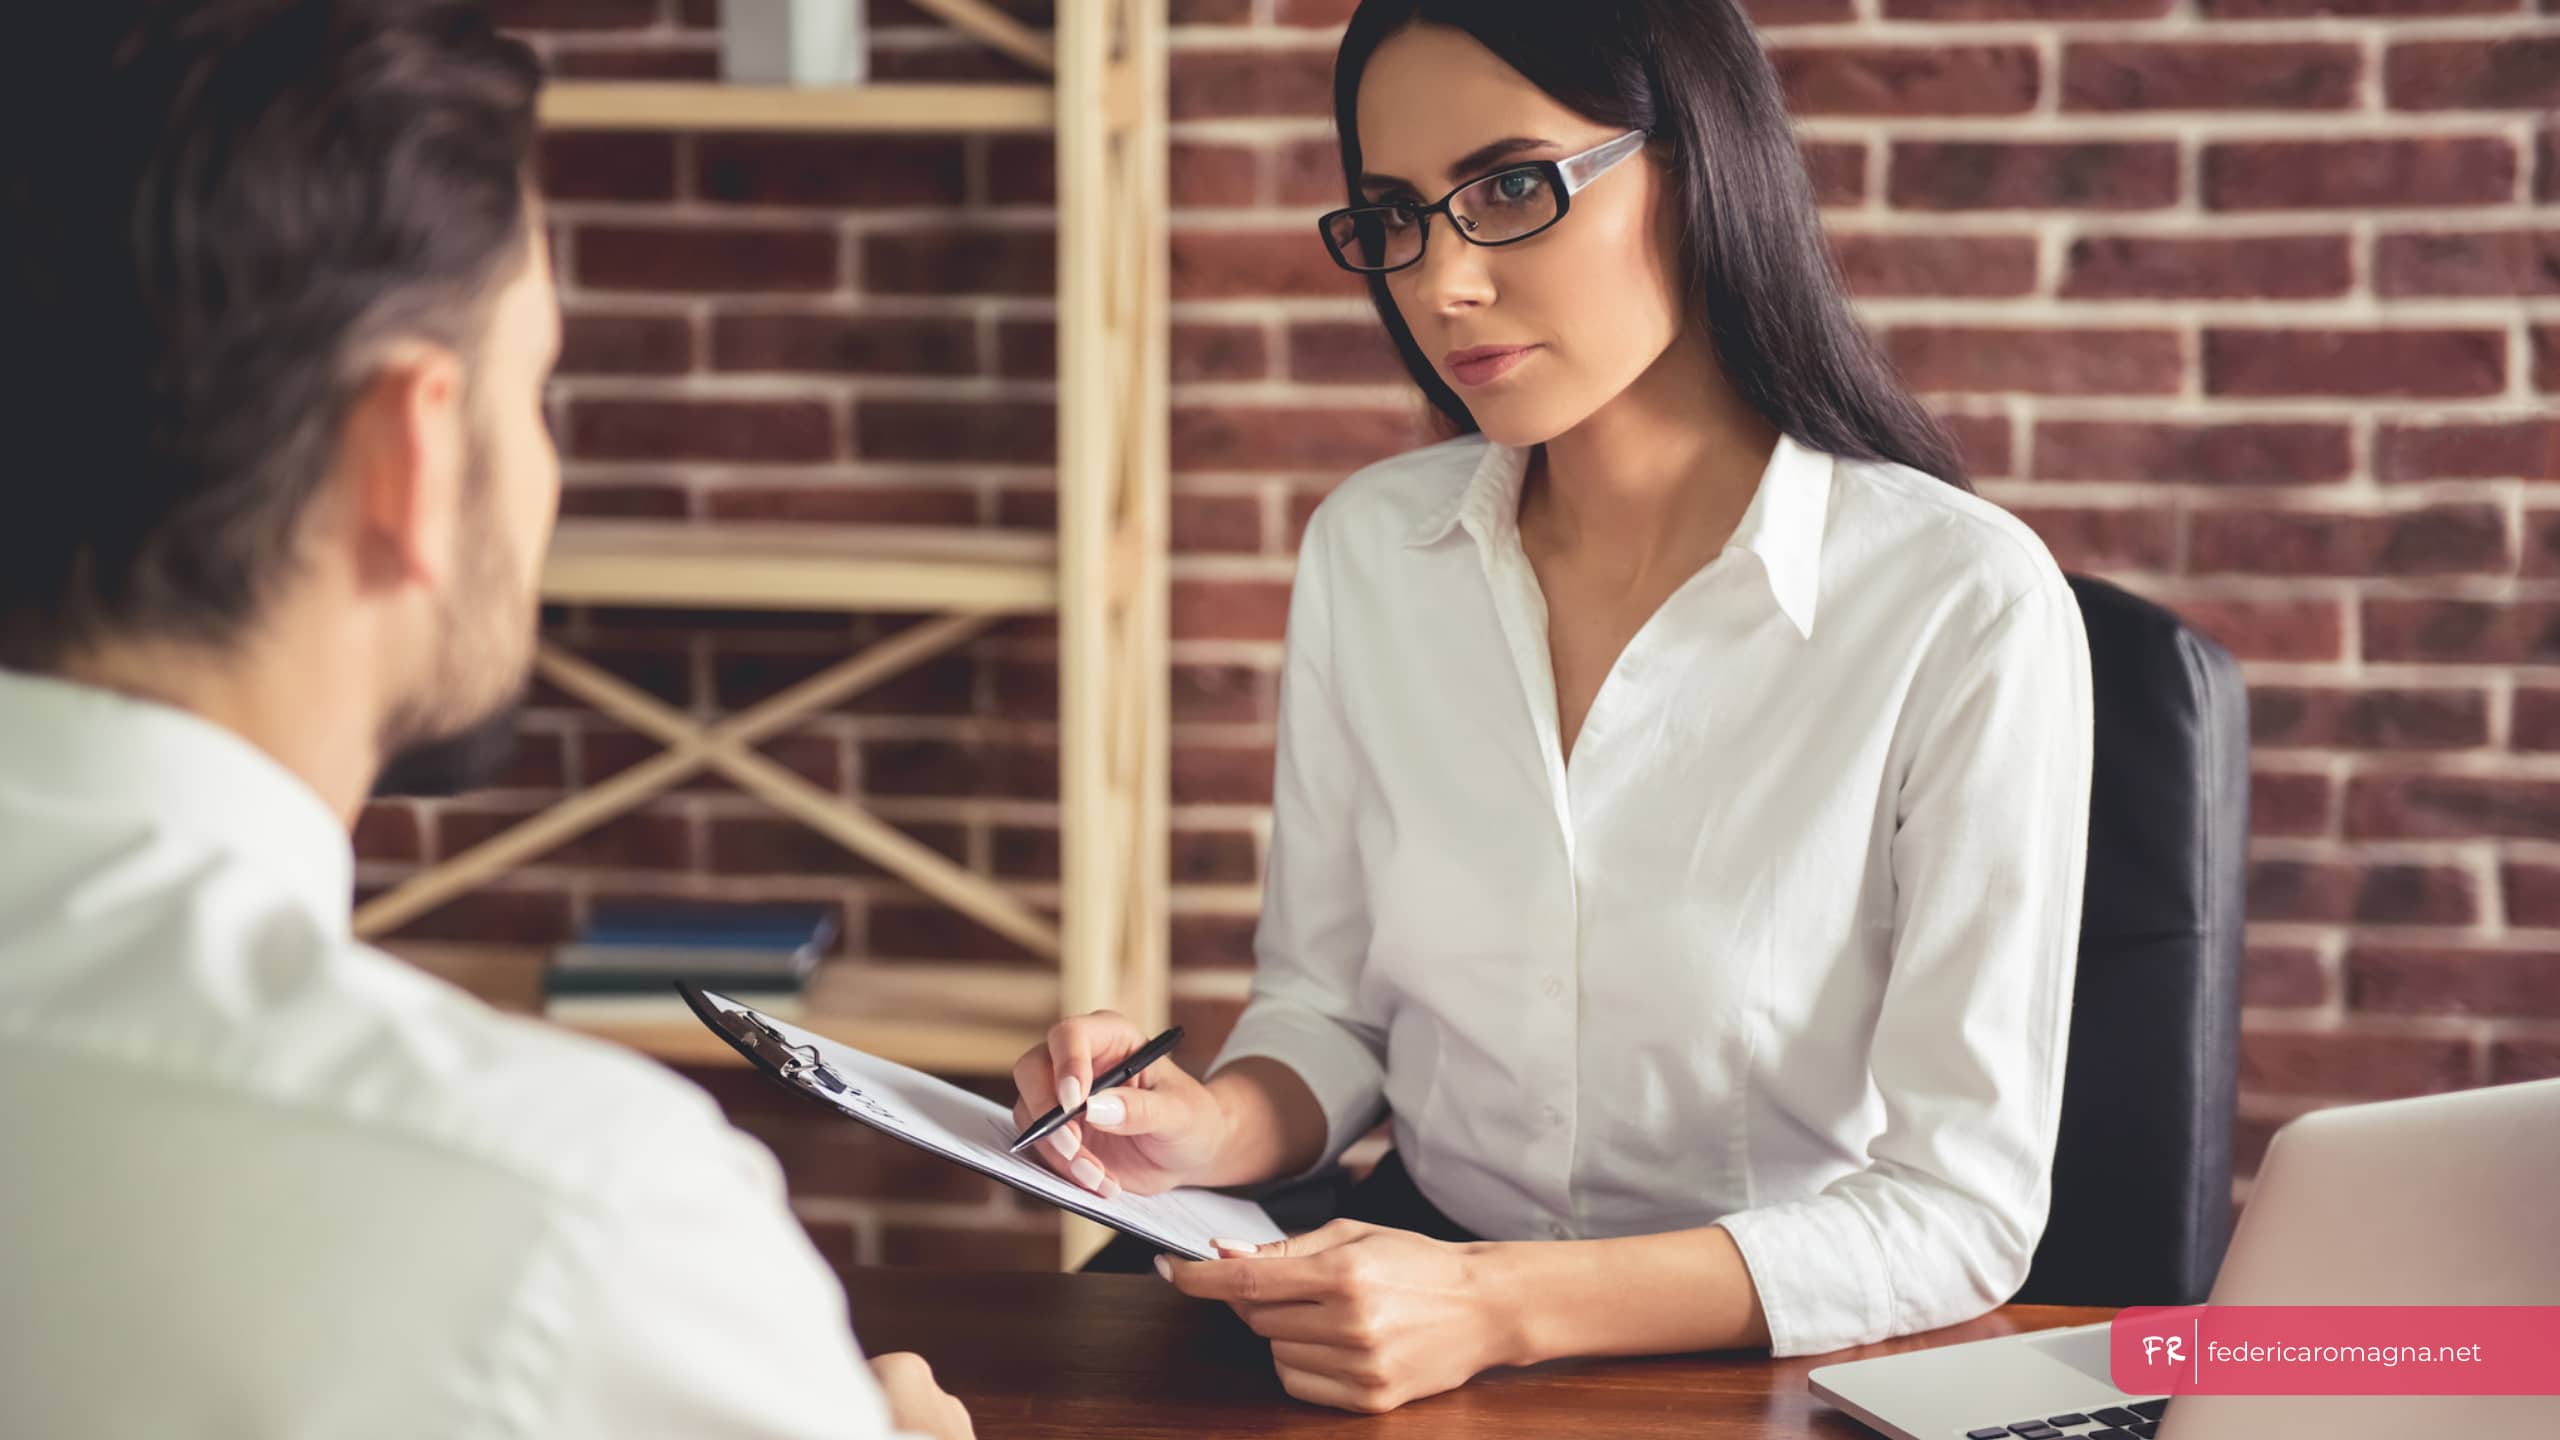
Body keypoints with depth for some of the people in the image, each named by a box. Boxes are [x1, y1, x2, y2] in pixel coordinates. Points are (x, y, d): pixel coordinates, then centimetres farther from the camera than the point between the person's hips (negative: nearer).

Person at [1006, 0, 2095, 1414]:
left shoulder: (1966, 607, -15)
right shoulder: (1366, 549, 2)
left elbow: (1962, 1206, -16)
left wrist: (1500, 1305, -26)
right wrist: (1220, 1128, -12)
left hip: (1781, 1354, -3)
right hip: (1416, 1265, 3)